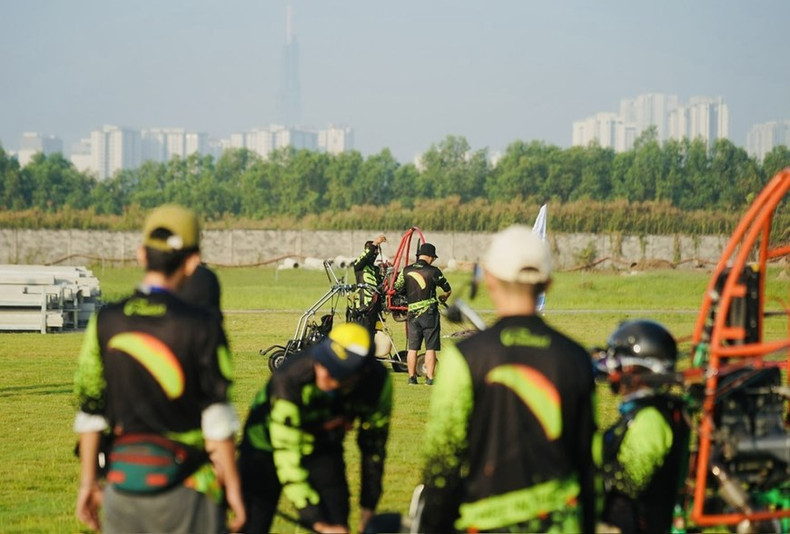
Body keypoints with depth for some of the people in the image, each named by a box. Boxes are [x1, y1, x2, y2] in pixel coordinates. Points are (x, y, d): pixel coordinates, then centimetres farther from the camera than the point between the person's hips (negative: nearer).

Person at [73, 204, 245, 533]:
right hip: (184, 483, -3)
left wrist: (87, 481, 13)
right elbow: (217, 418, -10)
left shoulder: (105, 322, 0)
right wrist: (232, 484, -2)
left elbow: (90, 410, 4)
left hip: (123, 479, 3)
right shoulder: (201, 326, -10)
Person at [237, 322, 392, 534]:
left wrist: (368, 507, -4)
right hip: (269, 447, -3)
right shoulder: (290, 379, -38)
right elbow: (286, 455, -35)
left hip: (323, 448, 3)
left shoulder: (379, 382, -26)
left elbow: (373, 444, -8)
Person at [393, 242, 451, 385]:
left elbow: (397, 289, 7)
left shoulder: (406, 271, 2)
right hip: (429, 312, -3)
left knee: (412, 348, 10)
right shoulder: (433, 271, -5)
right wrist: (443, 297, 29)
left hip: (412, 313, 3)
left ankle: (412, 377, 13)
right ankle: (430, 378, -2)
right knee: (430, 348, 1)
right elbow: (448, 290, 5)